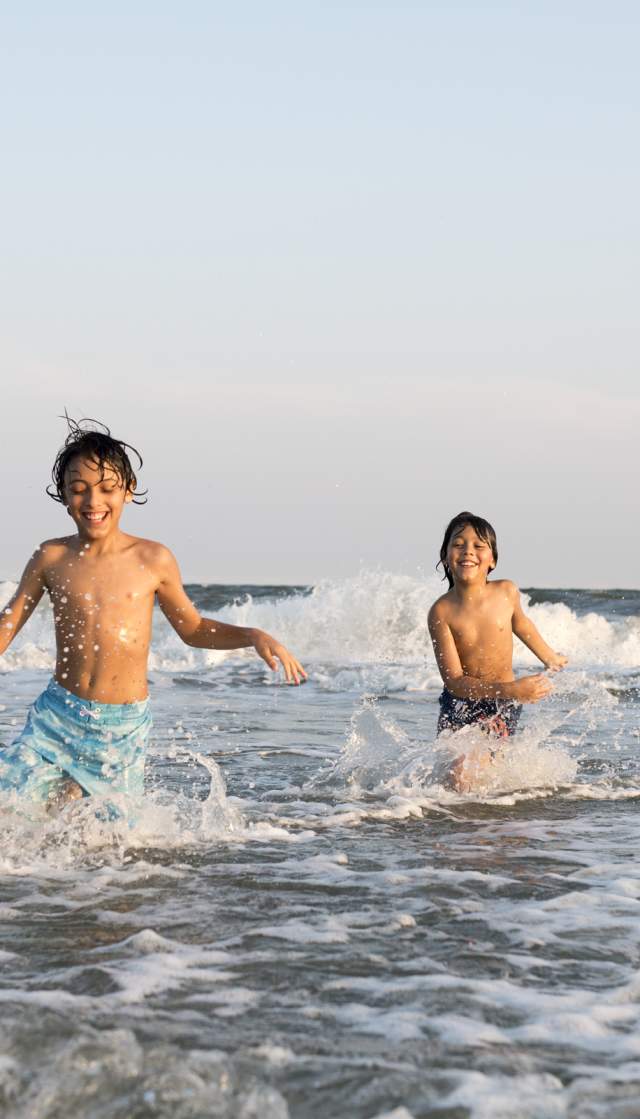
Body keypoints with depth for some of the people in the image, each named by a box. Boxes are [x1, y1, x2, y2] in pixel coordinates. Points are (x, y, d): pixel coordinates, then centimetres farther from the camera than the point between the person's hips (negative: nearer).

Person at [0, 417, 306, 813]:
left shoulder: (153, 560, -2)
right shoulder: (51, 558, -1)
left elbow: (192, 629, 11)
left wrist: (255, 637, -3)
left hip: (124, 726, 0)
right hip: (58, 716, 0)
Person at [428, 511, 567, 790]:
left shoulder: (507, 592, -11)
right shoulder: (441, 612, -19)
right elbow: (454, 681, -22)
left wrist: (549, 657, 32)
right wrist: (510, 690, -34)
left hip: (503, 706, 0)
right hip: (460, 704, 0)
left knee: (463, 776, -16)